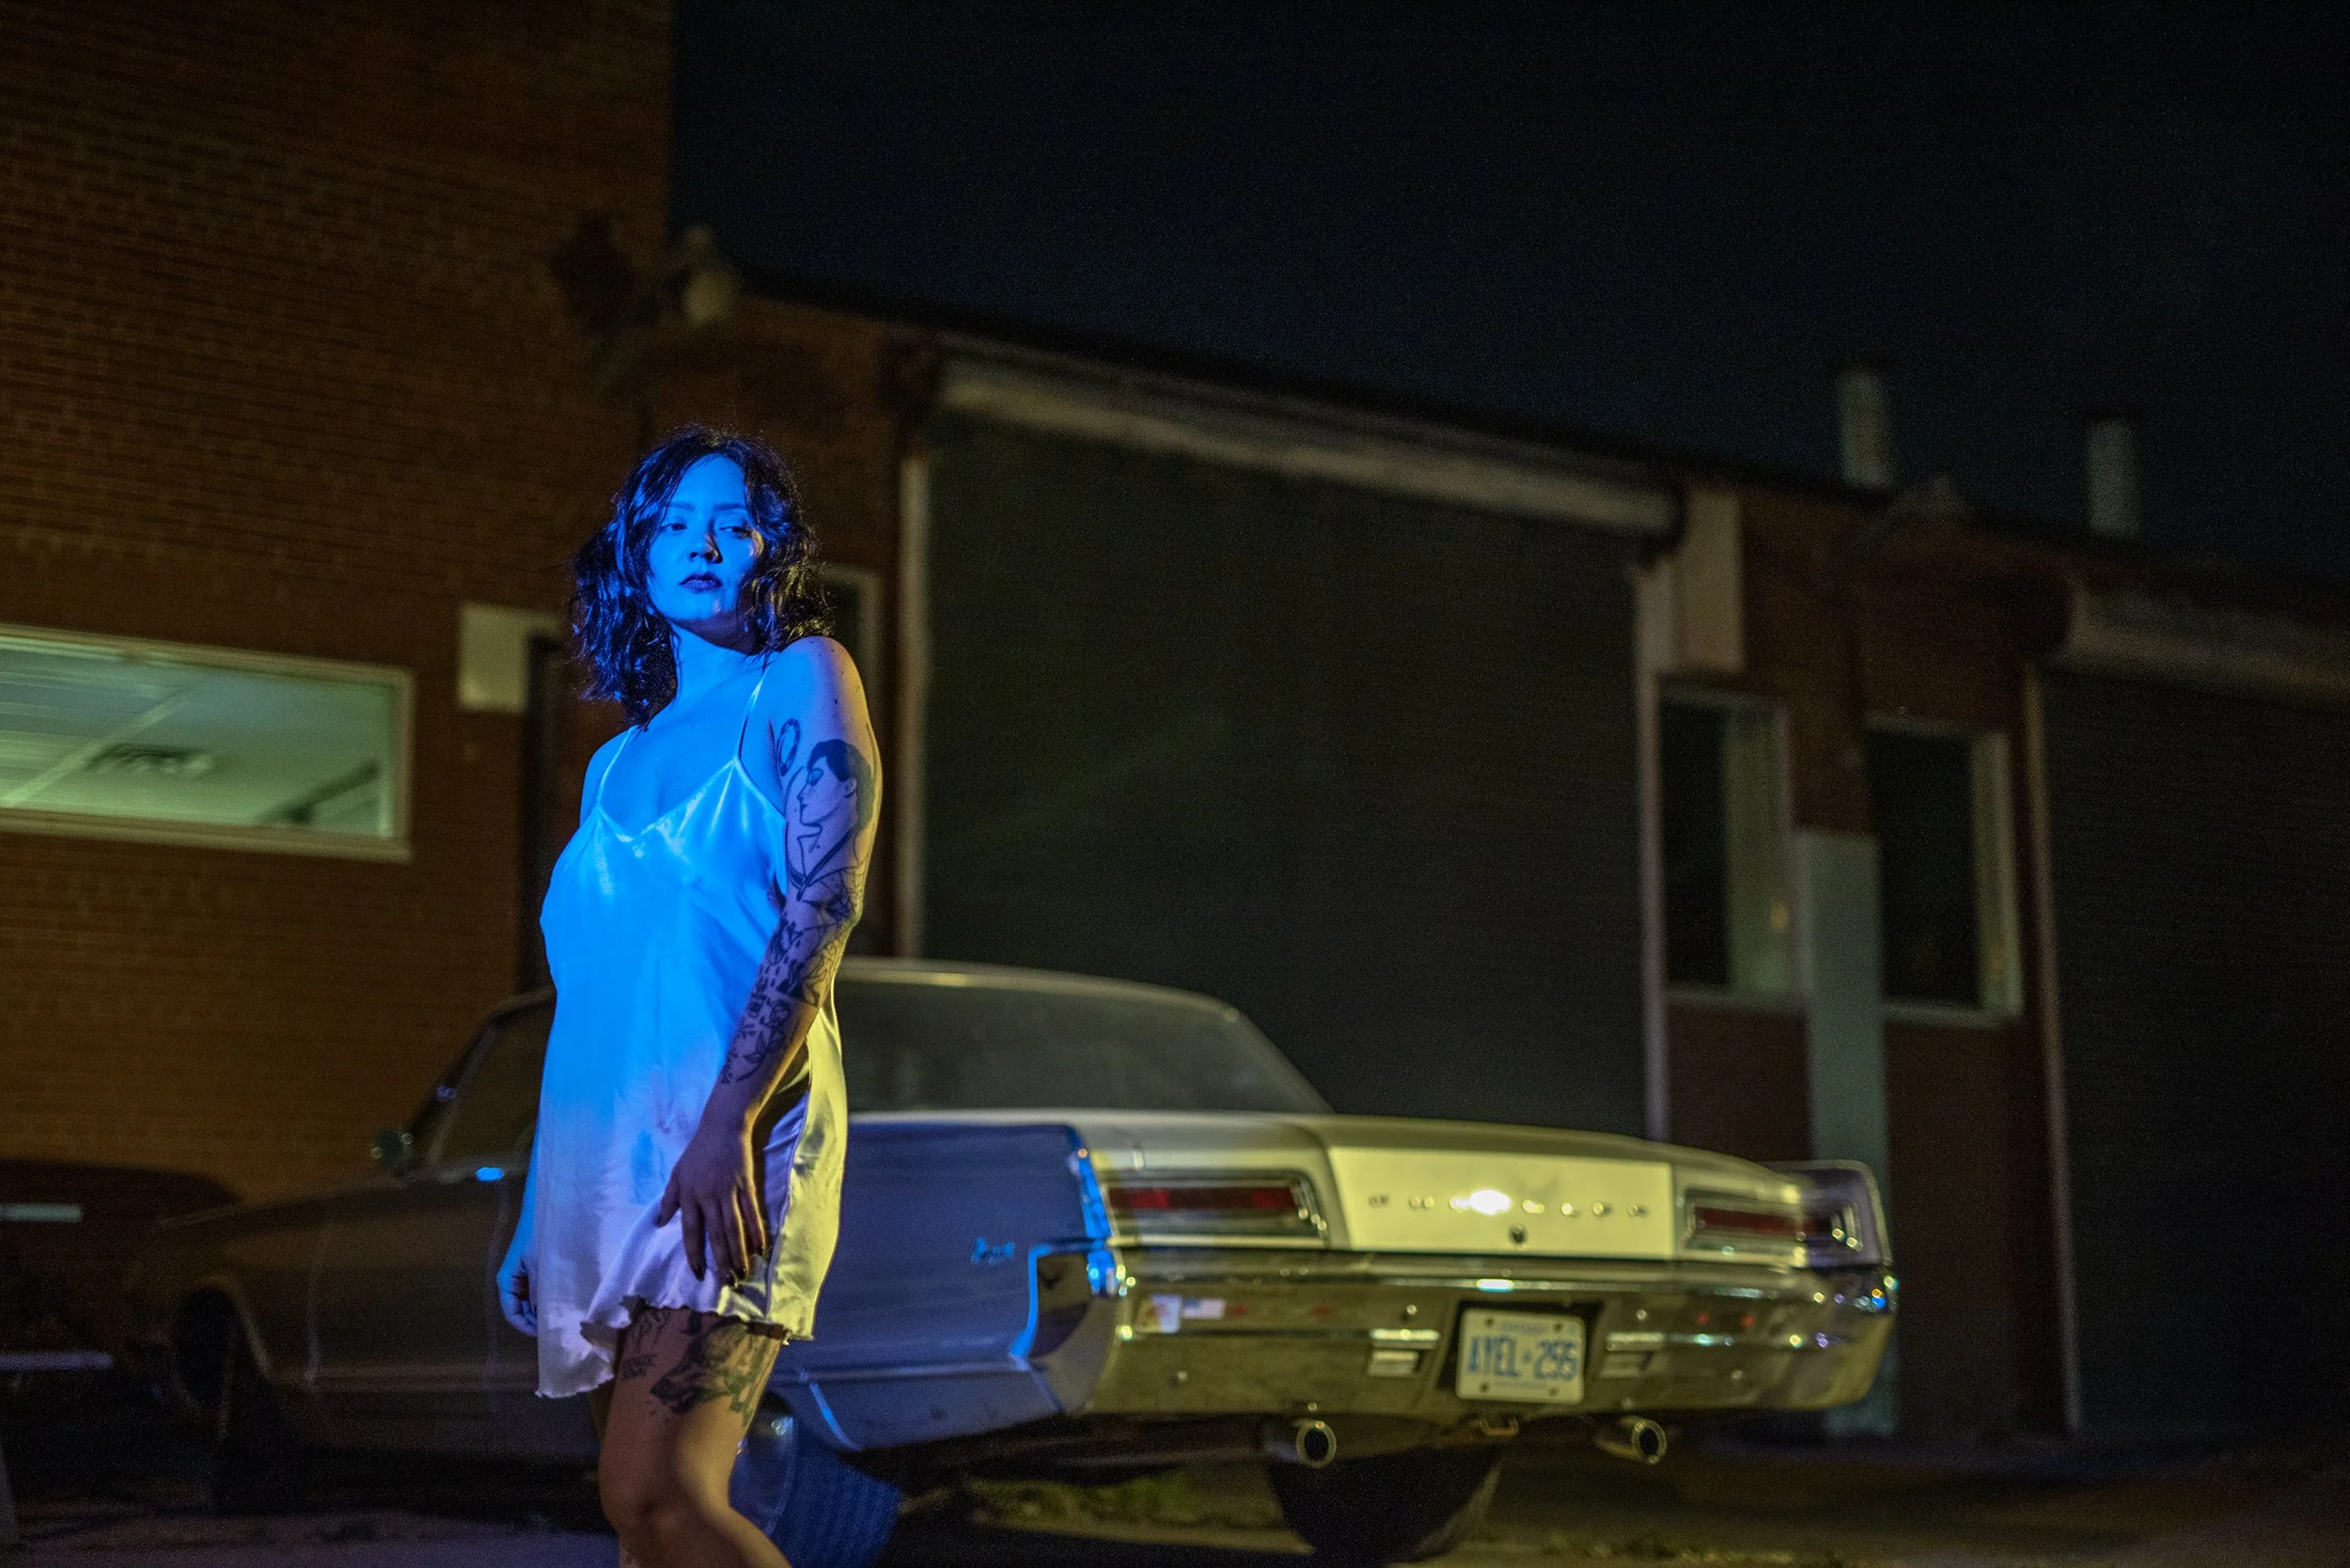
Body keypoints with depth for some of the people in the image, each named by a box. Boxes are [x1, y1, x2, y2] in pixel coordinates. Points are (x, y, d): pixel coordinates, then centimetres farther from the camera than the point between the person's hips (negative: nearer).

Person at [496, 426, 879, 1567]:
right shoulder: (621, 761, 23)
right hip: (604, 1150, 7)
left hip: (728, 1143, -7)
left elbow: (825, 900, -10)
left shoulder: (799, 679, 3)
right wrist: (536, 1217, 18)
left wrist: (728, 1121, -21)